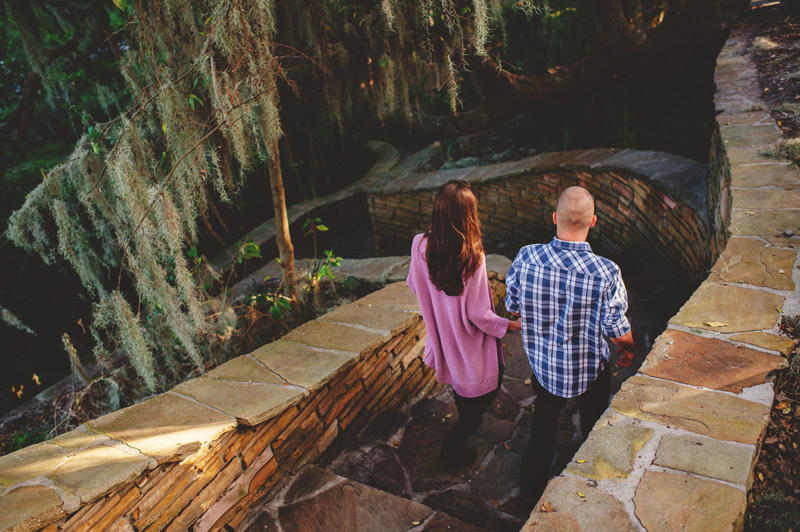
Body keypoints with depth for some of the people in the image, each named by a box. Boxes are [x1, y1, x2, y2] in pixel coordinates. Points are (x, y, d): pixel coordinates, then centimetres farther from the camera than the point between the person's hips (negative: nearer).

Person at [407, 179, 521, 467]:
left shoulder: (420, 245, -17)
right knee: (485, 386, 20)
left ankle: (468, 422, 57)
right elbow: (477, 314, -26)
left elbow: (414, 285, 1)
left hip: (442, 334, 6)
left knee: (460, 382, 31)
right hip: (471, 342, -6)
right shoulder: (472, 257, -32)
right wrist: (509, 325, -10)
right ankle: (453, 448, 26)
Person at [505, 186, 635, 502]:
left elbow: (512, 306, -6)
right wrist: (629, 347, 6)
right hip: (589, 370, -2)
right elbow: (618, 331, -17)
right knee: (594, 429, 26)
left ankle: (531, 489, 45)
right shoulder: (606, 273, -29)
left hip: (542, 363, 2)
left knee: (543, 422, 27)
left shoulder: (525, 258, -21)